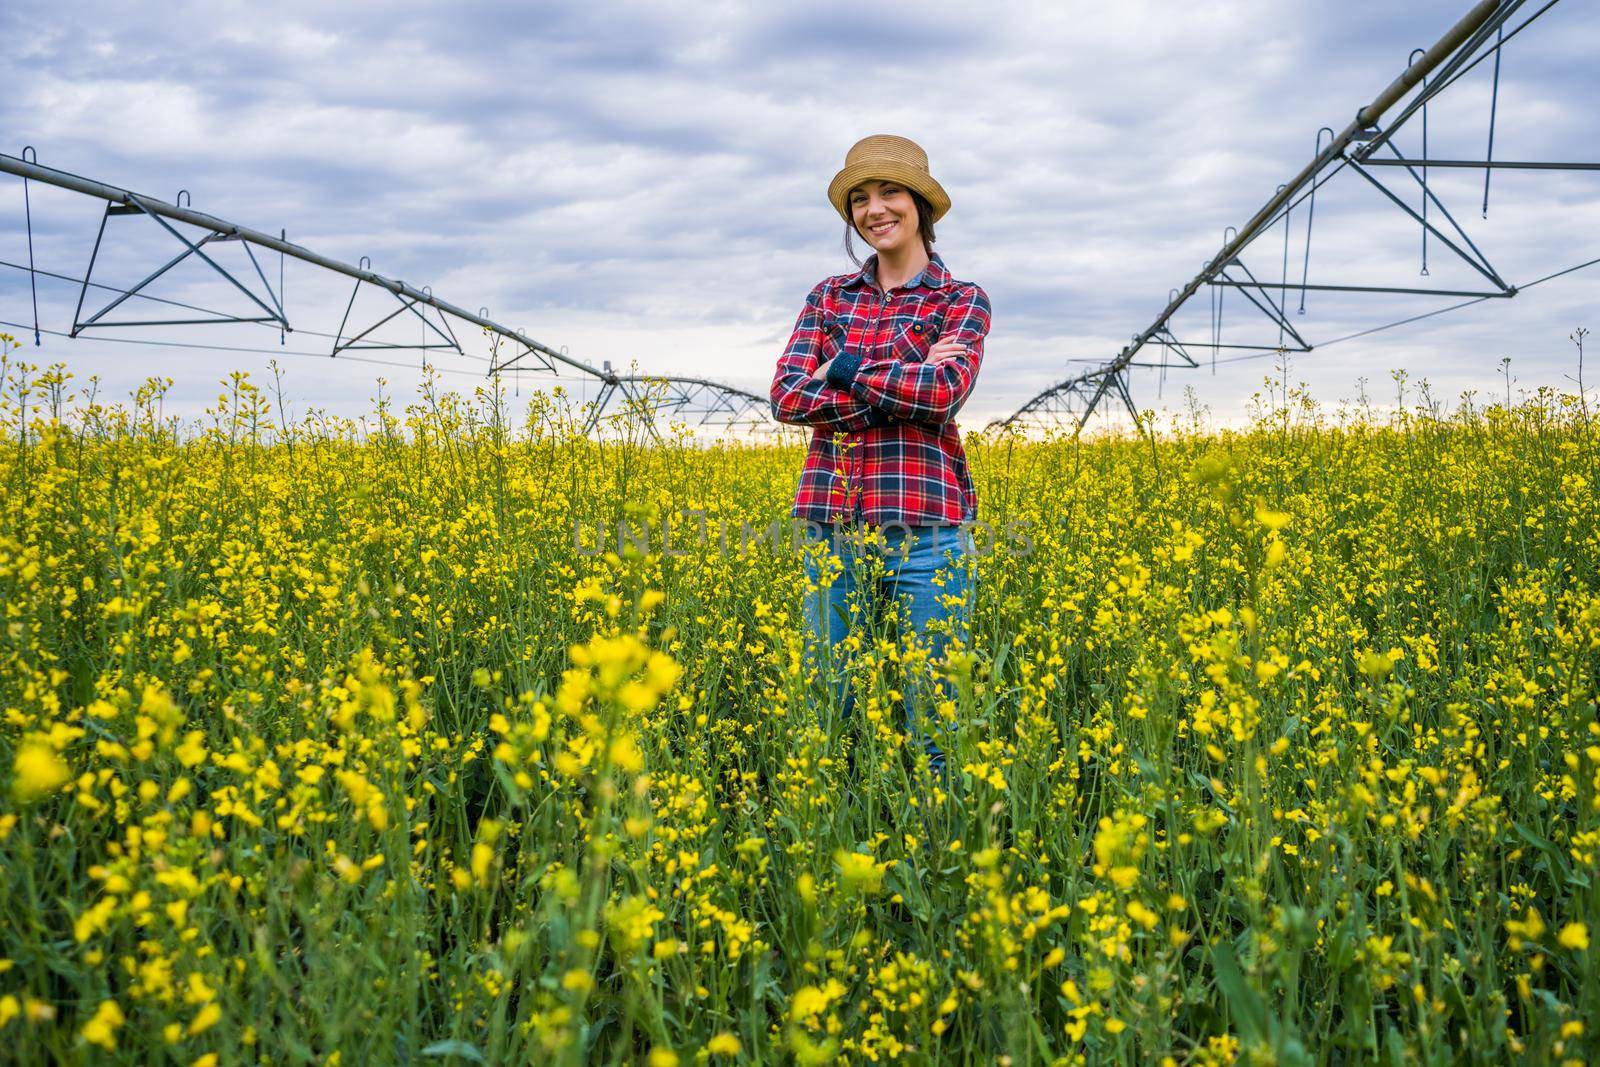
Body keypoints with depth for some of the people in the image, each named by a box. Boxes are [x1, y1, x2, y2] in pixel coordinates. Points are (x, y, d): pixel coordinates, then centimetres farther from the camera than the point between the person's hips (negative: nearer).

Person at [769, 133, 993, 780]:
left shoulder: (962, 302, 6)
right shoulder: (828, 296, 14)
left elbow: (946, 393, -14)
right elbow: (787, 398, -1)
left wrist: (844, 369, -8)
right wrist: (906, 385, -9)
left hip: (925, 524, -3)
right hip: (833, 525, 3)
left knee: (932, 721, 2)